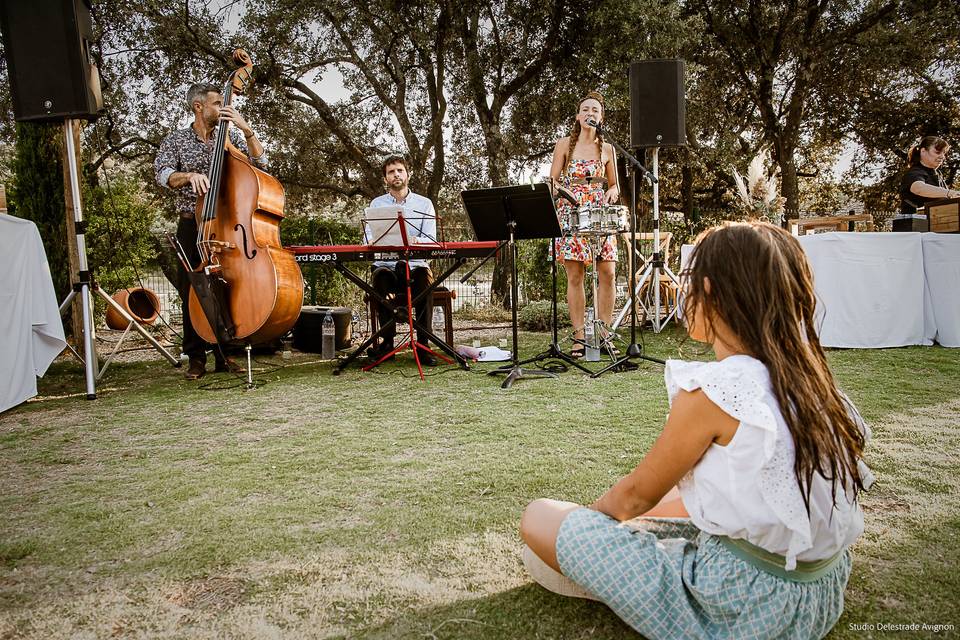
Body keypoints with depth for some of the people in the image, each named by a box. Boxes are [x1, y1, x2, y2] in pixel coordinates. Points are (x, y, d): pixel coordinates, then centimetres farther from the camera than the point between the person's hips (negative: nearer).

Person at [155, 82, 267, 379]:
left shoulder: (230, 136, 10)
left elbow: (260, 161, -1)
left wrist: (246, 129, -12)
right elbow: (163, 174, -8)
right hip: (192, 225, -1)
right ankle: (196, 358, 9)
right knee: (192, 291, 0)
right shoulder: (176, 140, 6)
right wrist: (189, 175, -28)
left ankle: (224, 354, 11)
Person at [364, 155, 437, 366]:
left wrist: (416, 241, -26)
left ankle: (422, 344, -27)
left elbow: (430, 239, -2)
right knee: (380, 277, -34)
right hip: (385, 264, 1)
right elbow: (368, 238, 3)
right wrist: (373, 242, -23)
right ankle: (387, 340, -25)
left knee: (424, 278, -34)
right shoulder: (376, 204, 13)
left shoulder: (424, 204, 10)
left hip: (415, 264, 0)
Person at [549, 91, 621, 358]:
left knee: (607, 273, -6)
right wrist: (567, 192, -15)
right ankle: (579, 337, 1)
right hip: (571, 214, -2)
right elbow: (553, 181, 5)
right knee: (575, 275, -4)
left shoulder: (607, 149, 13)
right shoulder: (564, 144, 7)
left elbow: (614, 185, 18)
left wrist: (611, 192, -5)